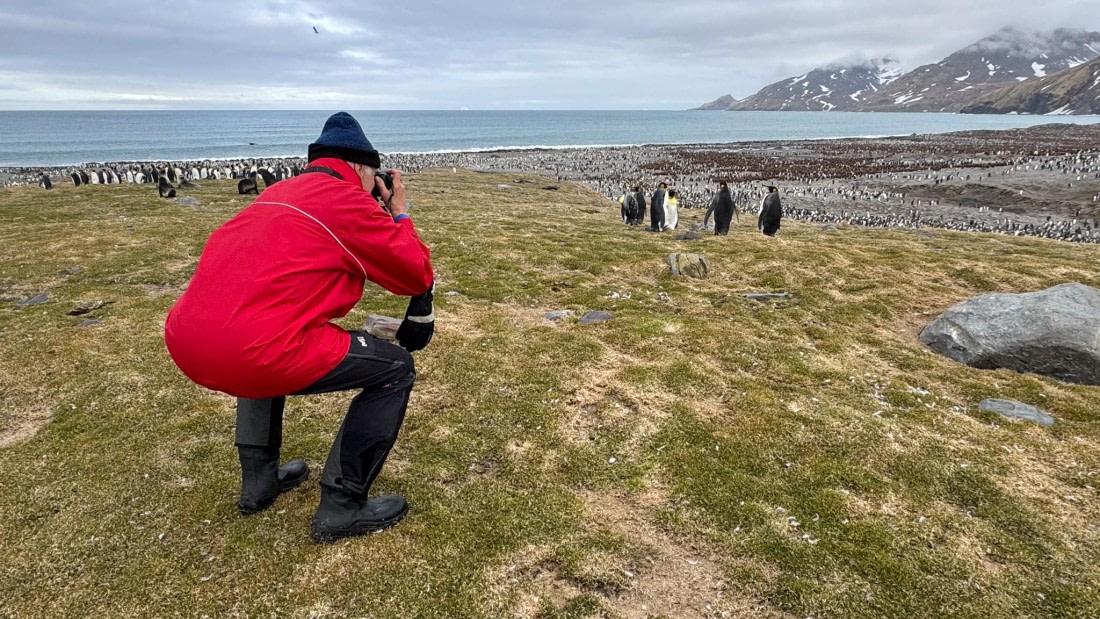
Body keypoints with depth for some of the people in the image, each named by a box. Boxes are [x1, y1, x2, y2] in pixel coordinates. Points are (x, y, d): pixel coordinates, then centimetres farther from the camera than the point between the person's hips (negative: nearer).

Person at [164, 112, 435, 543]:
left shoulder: (281, 192, 24)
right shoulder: (348, 200, 1)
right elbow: (418, 276, 6)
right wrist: (399, 214, 20)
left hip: (183, 342, 9)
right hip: (248, 351, -8)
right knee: (395, 369, 5)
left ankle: (259, 480, 38)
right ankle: (342, 508, 11)